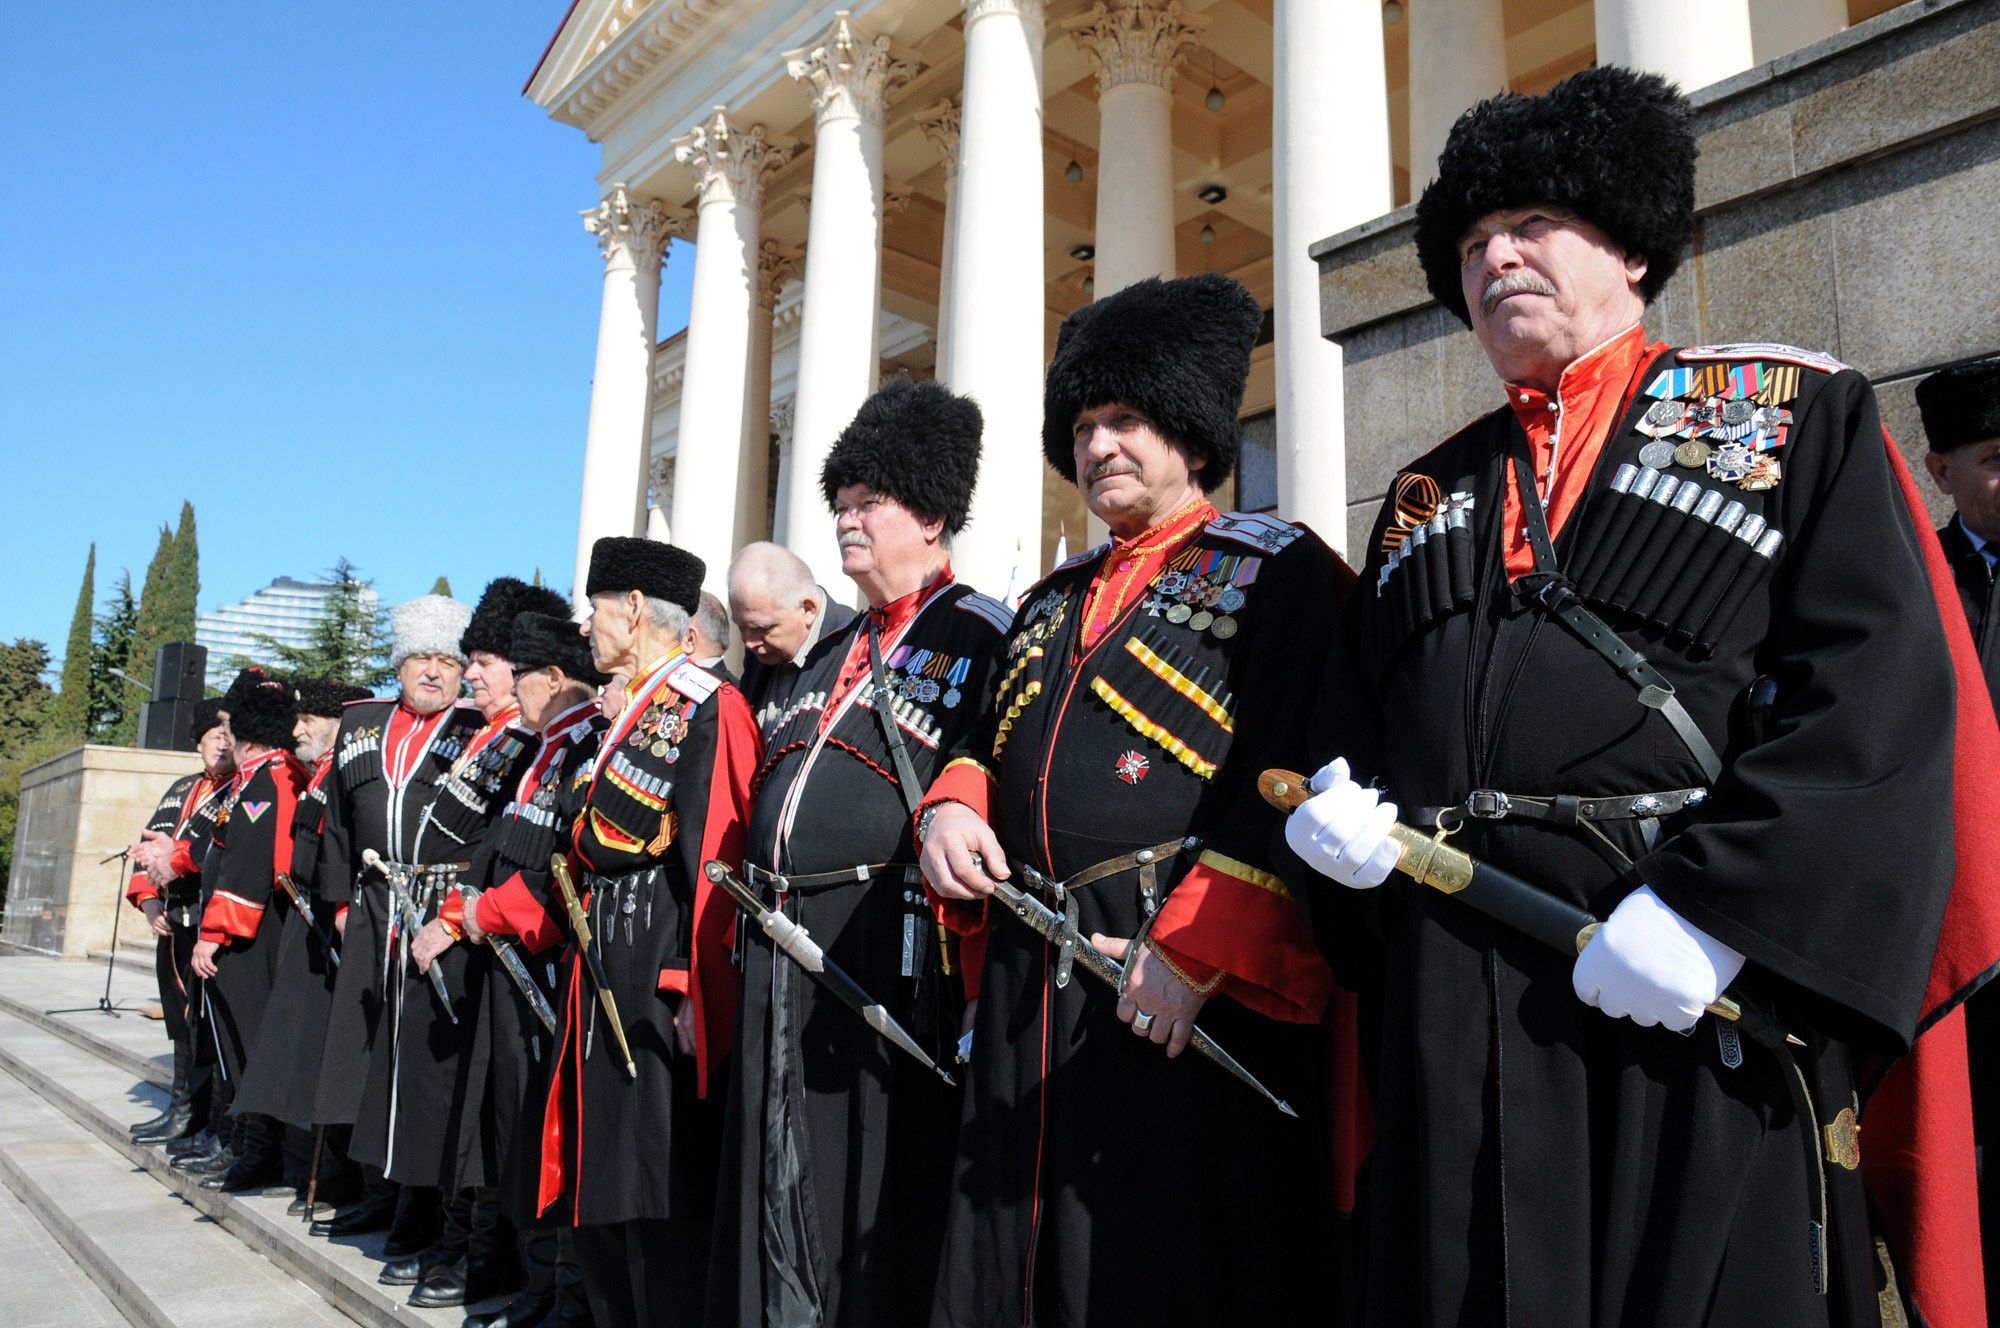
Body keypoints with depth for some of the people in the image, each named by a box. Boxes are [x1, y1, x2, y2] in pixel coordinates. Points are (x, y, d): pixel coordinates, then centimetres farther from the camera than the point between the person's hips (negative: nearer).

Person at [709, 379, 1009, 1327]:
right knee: (780, 1177, 15)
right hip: (780, 951, 8)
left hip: (885, 953, -8)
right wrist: (728, 952, 18)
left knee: (878, 1194, 3)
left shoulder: (979, 636, -4)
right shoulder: (831, 654, 20)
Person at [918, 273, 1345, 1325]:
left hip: (1187, 981, -6)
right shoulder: (1050, 599, 20)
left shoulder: (1277, 568, -2)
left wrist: (1197, 950, -21)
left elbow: (1295, 774, -13)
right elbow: (987, 739, 24)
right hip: (1029, 978, 7)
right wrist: (951, 809, 1)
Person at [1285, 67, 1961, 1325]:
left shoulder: (1797, 411, 6)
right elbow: (1354, 709, 20)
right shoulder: (1427, 496, 19)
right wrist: (1340, 811, -3)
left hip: (1705, 1000, -3)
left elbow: (1885, 688, -7)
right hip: (1451, 990, 4)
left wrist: (1715, 908, -17)